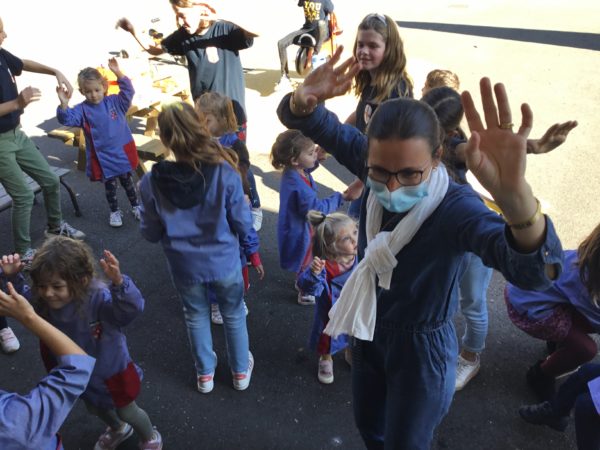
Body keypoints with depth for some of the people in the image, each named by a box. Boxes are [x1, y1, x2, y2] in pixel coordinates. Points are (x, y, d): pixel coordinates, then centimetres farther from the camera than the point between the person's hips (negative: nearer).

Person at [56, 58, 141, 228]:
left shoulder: (115, 102, -3)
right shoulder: (82, 110, -5)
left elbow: (128, 91, -15)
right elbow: (67, 119, -16)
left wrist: (118, 73, -28)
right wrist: (64, 103, -35)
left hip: (122, 152, 0)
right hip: (102, 156, 0)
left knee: (127, 181, 15)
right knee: (110, 185, 12)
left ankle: (136, 206, 33)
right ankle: (115, 211, 29)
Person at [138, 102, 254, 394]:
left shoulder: (152, 182, -19)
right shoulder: (225, 173, -23)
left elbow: (151, 234, -7)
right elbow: (243, 226, -14)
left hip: (185, 266, 1)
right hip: (224, 261, -1)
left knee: (196, 316, 26)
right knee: (233, 314, 24)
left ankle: (205, 373, 46)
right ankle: (241, 370, 43)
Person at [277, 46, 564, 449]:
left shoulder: (456, 208, -35)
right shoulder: (376, 160, -20)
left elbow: (536, 270, -50)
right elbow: (321, 127, -16)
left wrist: (515, 196, -73)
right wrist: (303, 101, -42)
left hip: (421, 347, -5)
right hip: (371, 330, 5)